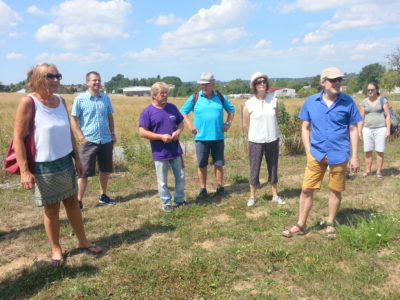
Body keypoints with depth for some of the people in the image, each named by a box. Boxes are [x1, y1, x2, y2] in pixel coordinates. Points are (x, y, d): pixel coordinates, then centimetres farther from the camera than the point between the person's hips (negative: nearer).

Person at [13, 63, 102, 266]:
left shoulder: (60, 100, 3)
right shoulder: (29, 102, -15)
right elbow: (18, 138, -16)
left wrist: (77, 158, 13)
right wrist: (24, 170, -19)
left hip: (65, 162, 6)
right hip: (43, 166, -6)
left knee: (72, 202, 16)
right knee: (51, 208, 8)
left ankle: (83, 242, 31)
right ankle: (56, 249, 27)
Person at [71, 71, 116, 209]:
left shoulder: (105, 98, 6)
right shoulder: (80, 99, -6)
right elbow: (74, 120, -5)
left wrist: (113, 133, 9)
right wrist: (81, 138, -12)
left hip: (106, 141, 5)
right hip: (89, 141, -4)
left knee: (105, 170, 15)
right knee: (84, 172, 1)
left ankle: (103, 195, 33)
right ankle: (79, 201, 12)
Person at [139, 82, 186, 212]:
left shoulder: (172, 107, 5)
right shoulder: (147, 112, -10)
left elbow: (181, 123, 14)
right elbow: (142, 132, -13)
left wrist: (178, 132, -8)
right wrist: (161, 136, -20)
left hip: (176, 150, 5)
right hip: (160, 153, -4)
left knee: (180, 177, 15)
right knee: (162, 181, 7)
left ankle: (179, 199, 33)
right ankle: (166, 203, 25)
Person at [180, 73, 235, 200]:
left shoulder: (220, 97, 4)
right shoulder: (194, 98, -1)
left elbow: (231, 110, 18)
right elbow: (183, 112, 8)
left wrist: (228, 123, 3)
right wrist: (190, 125, -5)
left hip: (218, 137, 1)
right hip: (201, 137, -1)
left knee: (219, 164, 7)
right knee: (202, 165, 5)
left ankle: (220, 188, 21)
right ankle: (203, 190, 18)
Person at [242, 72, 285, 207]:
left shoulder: (274, 100, -2)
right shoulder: (248, 104, -8)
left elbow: (276, 118, 9)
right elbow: (245, 125, 2)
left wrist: (270, 132, 9)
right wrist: (255, 135, 10)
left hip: (273, 140, 2)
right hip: (256, 141, -2)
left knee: (273, 168, 13)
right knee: (254, 169, 6)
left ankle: (275, 195, 27)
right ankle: (252, 196, 22)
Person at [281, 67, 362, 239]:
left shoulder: (348, 102, -3)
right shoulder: (311, 102, -1)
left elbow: (353, 130, 2)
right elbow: (305, 128, 5)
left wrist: (355, 156, 0)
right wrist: (309, 151, -2)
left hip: (339, 155, 0)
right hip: (316, 154, 1)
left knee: (335, 190, 11)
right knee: (306, 189, 3)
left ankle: (330, 224, 30)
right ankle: (300, 225, 18)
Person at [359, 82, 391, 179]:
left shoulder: (383, 100, 1)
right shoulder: (364, 102, 7)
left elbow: (388, 115, -1)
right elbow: (361, 117, 9)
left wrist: (388, 129, -8)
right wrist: (360, 131, 4)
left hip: (380, 129, -2)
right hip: (367, 129, 2)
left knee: (380, 152, 0)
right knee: (367, 151, 3)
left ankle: (379, 172, 10)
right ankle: (368, 171, 13)